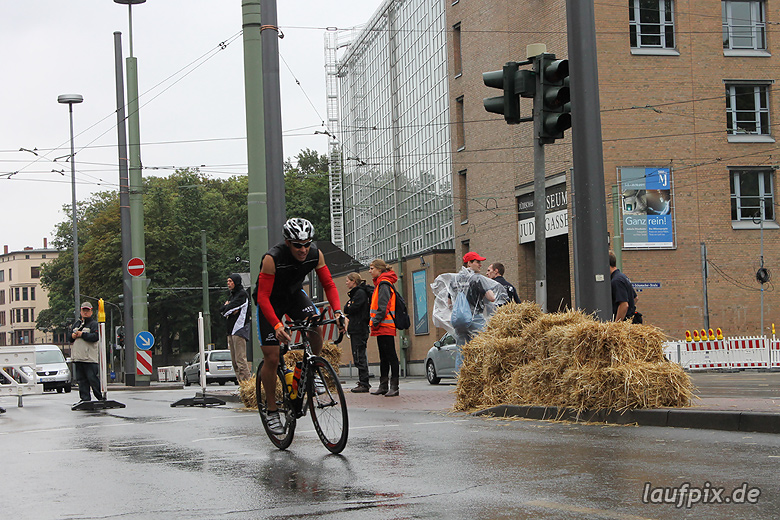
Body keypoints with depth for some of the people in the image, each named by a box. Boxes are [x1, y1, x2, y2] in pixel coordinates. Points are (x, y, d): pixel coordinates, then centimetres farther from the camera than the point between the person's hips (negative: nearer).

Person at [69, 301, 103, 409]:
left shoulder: (94, 324, 0)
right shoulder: (77, 323, 20)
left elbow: (95, 336, -16)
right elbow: (70, 337, 21)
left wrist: (81, 334, -13)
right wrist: (73, 336, -2)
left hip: (90, 358, -7)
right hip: (78, 357, 7)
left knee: (93, 379, -8)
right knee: (81, 379, 7)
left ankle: (101, 398, -1)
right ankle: (85, 399, 11)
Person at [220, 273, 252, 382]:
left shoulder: (242, 294, -6)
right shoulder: (232, 295, 22)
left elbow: (230, 308, -15)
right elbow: (221, 310, 14)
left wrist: (227, 307, 5)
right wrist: (229, 308, -5)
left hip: (239, 330, -9)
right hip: (231, 330, 9)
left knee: (240, 359, -15)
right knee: (234, 360, 7)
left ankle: (247, 381, -17)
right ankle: (240, 381, 8)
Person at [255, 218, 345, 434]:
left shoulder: (315, 254, -20)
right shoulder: (273, 258, -33)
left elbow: (329, 284, -13)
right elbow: (263, 297, -33)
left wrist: (338, 312, -29)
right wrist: (277, 326, -46)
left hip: (294, 294, 4)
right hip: (270, 301, -3)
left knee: (316, 326, -27)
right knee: (271, 358, -8)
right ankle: (271, 408, 9)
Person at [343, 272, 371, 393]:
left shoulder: (360, 293, -10)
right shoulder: (355, 293, 21)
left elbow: (351, 309, -17)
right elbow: (348, 310, 20)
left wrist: (348, 307, 2)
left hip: (359, 330, -10)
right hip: (356, 330, 10)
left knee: (359, 357, -10)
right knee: (359, 357, 10)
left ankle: (364, 384, -10)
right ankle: (362, 382, 13)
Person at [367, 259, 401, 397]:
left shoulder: (384, 284, -11)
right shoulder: (380, 284, 20)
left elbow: (383, 306, -18)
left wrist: (376, 321, -18)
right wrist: (375, 323, 18)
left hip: (385, 325, -11)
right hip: (382, 328, 11)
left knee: (391, 356, -8)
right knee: (383, 357, 11)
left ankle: (394, 387, -8)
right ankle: (383, 386, 15)